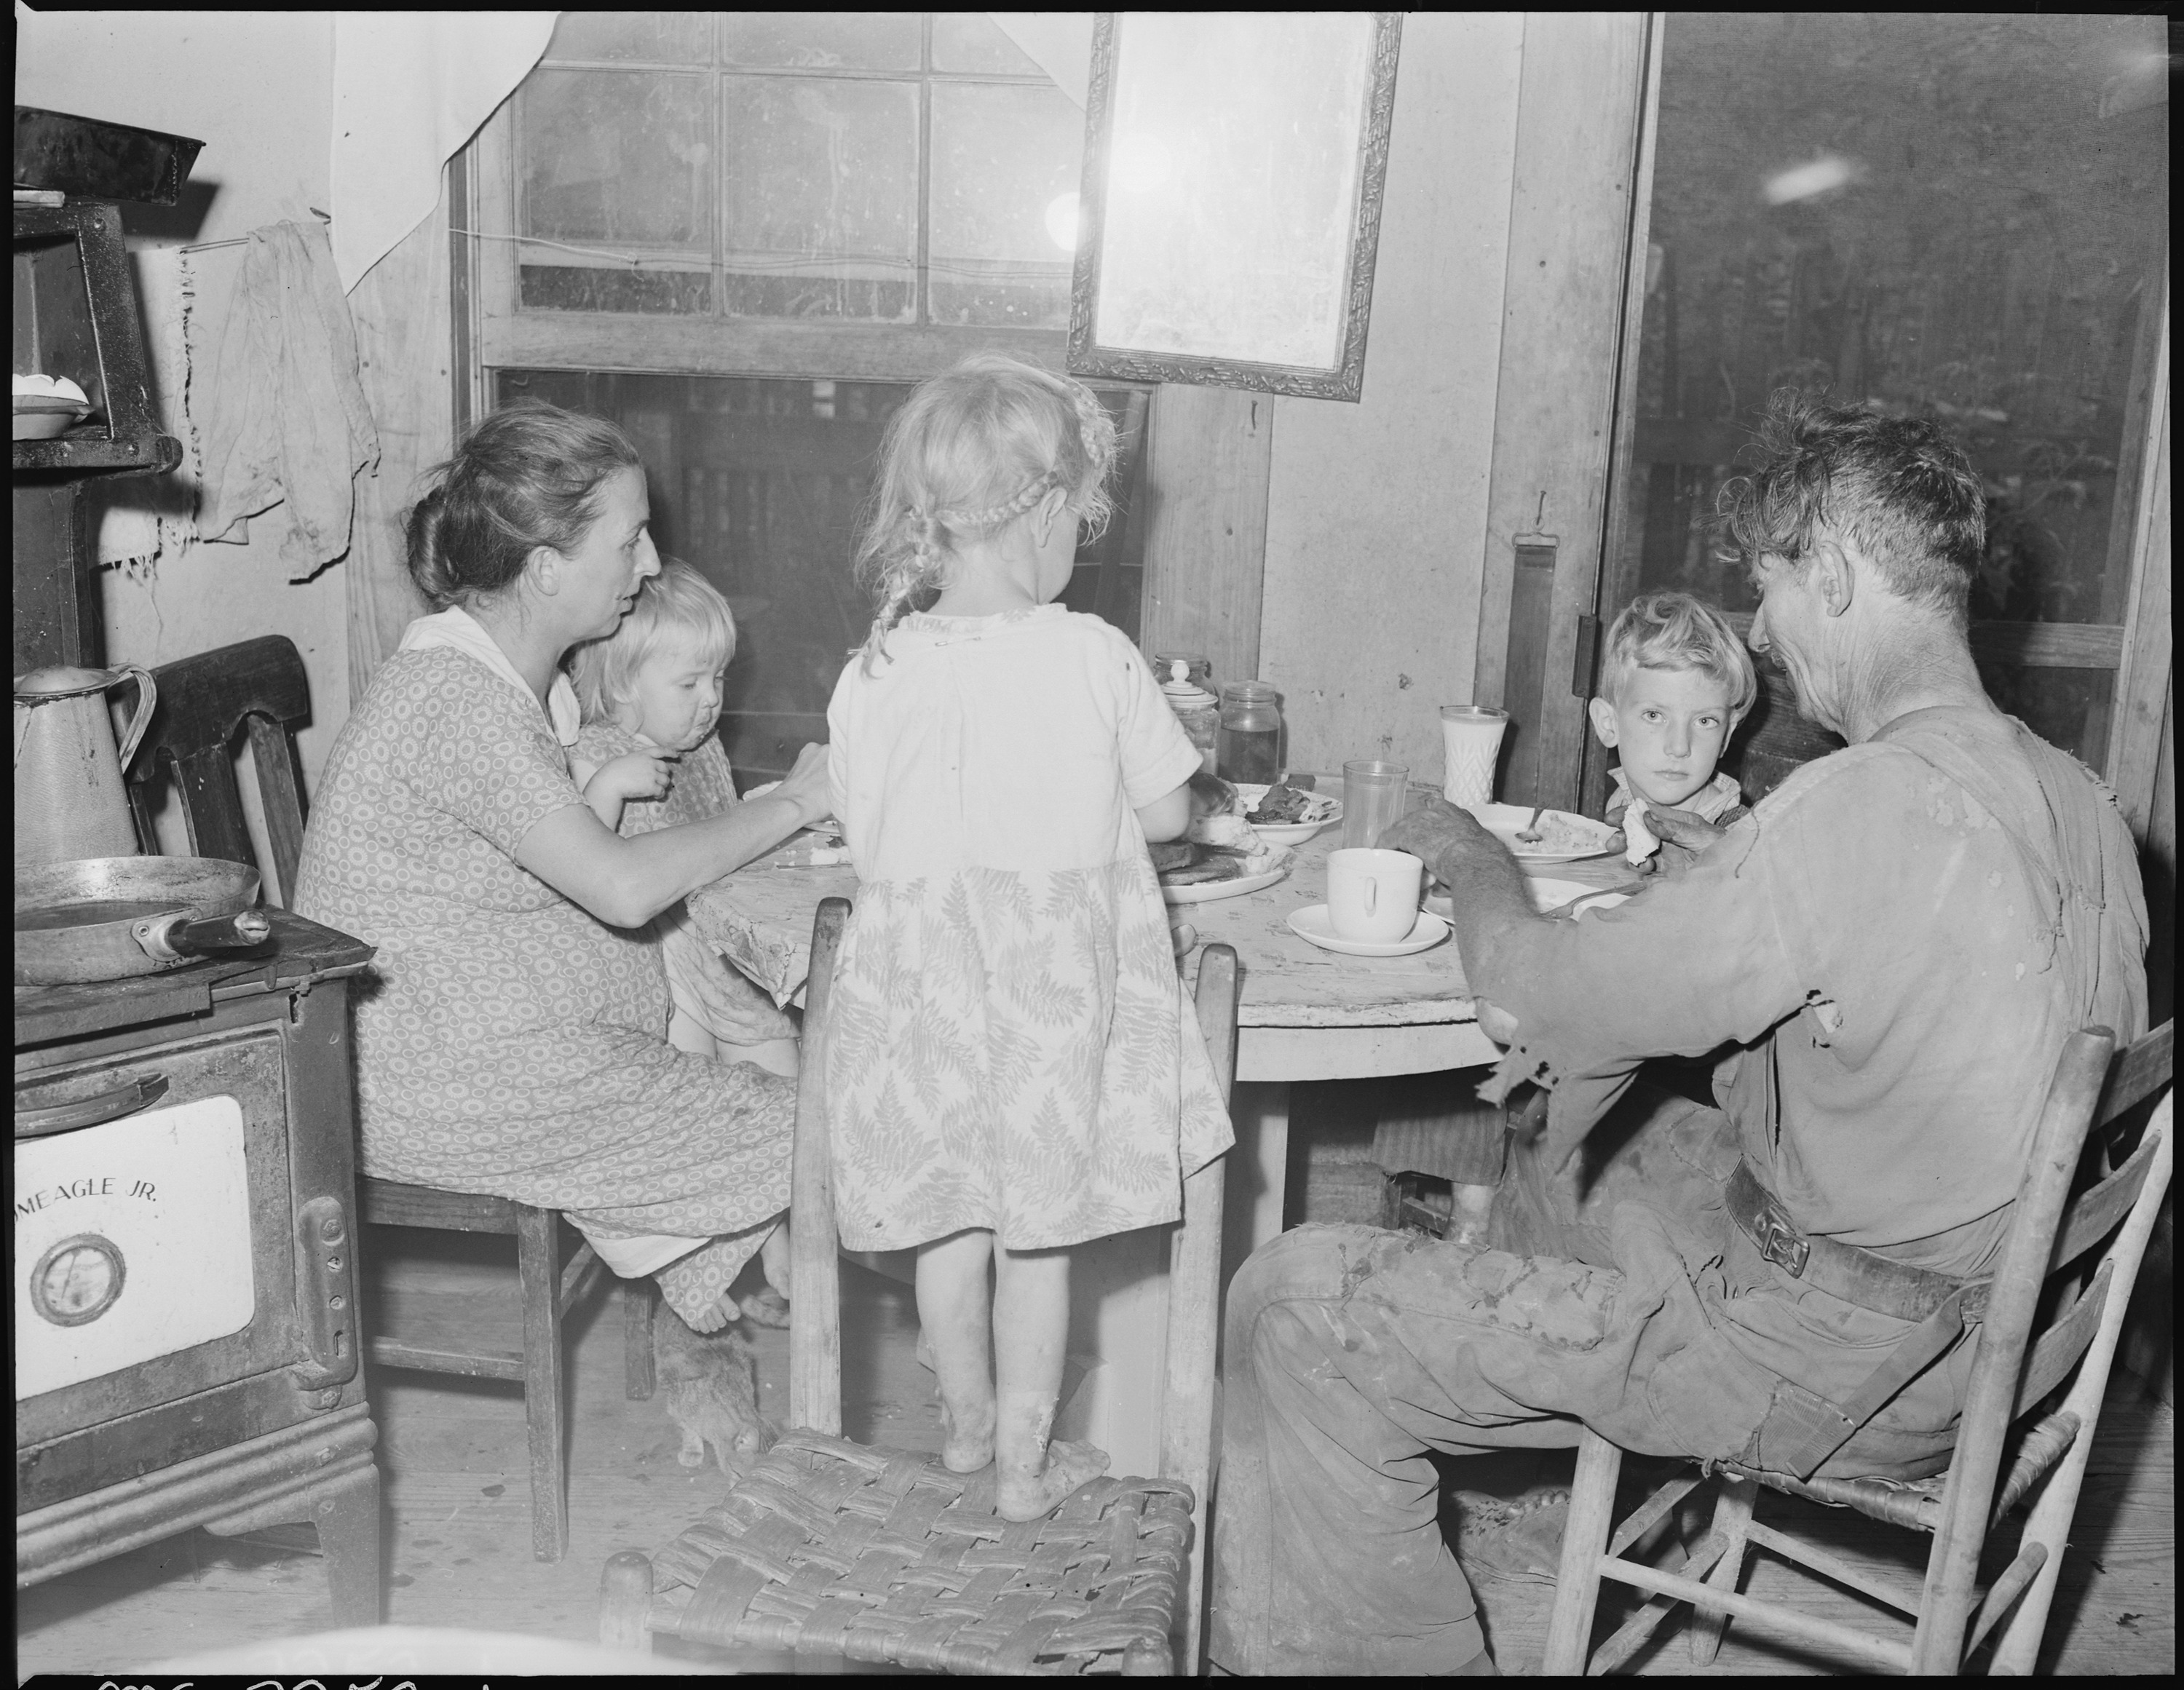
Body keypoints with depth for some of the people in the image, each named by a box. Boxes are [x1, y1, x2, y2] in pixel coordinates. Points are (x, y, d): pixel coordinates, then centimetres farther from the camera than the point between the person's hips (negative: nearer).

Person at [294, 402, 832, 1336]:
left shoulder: (518, 672, 7)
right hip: (441, 1078, -9)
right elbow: (623, 889, -28)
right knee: (792, 1138, -8)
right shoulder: (454, 699, -23)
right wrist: (790, 804, -19)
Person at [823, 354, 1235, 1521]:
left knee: (950, 1219, 19)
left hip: (923, 984, 2)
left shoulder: (872, 676, -7)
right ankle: (1025, 1463, 25)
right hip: (1052, 986, -2)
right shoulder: (1091, 656, -12)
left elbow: (866, 842, 1)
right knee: (1038, 1232, 11)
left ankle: (969, 1424, 39)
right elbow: (1166, 814, -3)